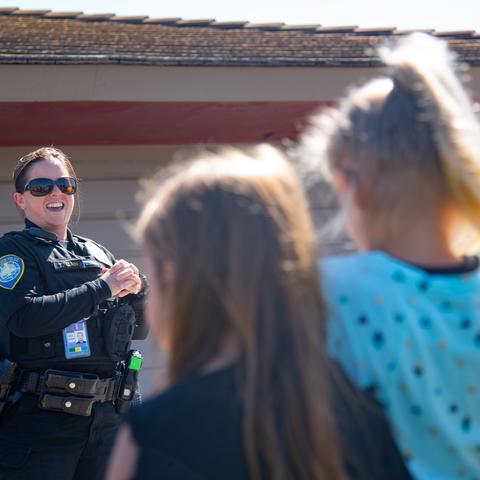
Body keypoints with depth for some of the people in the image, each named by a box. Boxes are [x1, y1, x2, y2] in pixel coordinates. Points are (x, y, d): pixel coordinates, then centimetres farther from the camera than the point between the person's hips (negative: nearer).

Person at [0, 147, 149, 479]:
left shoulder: (97, 253, 15)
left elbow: (139, 330, 18)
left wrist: (135, 290, -3)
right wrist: (104, 287, -13)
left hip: (106, 418, 6)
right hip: (38, 419, -5)